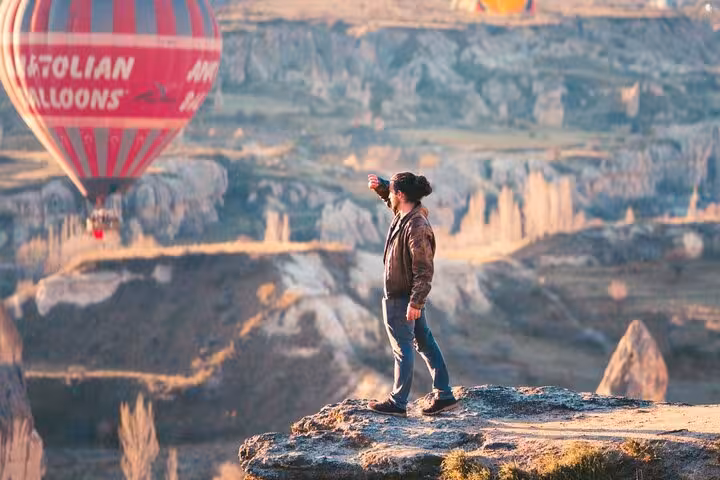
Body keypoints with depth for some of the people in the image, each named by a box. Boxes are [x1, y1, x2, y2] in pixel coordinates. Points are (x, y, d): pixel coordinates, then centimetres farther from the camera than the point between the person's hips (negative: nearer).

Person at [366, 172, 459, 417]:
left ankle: (397, 403, 9)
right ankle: (443, 395, 19)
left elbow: (424, 270, -25)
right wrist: (379, 185, 3)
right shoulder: (405, 214, 2)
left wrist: (415, 303, -26)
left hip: (402, 299, -10)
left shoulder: (417, 227, -26)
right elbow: (390, 198, 24)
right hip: (408, 295, 10)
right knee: (425, 342, 14)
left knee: (402, 348, 0)